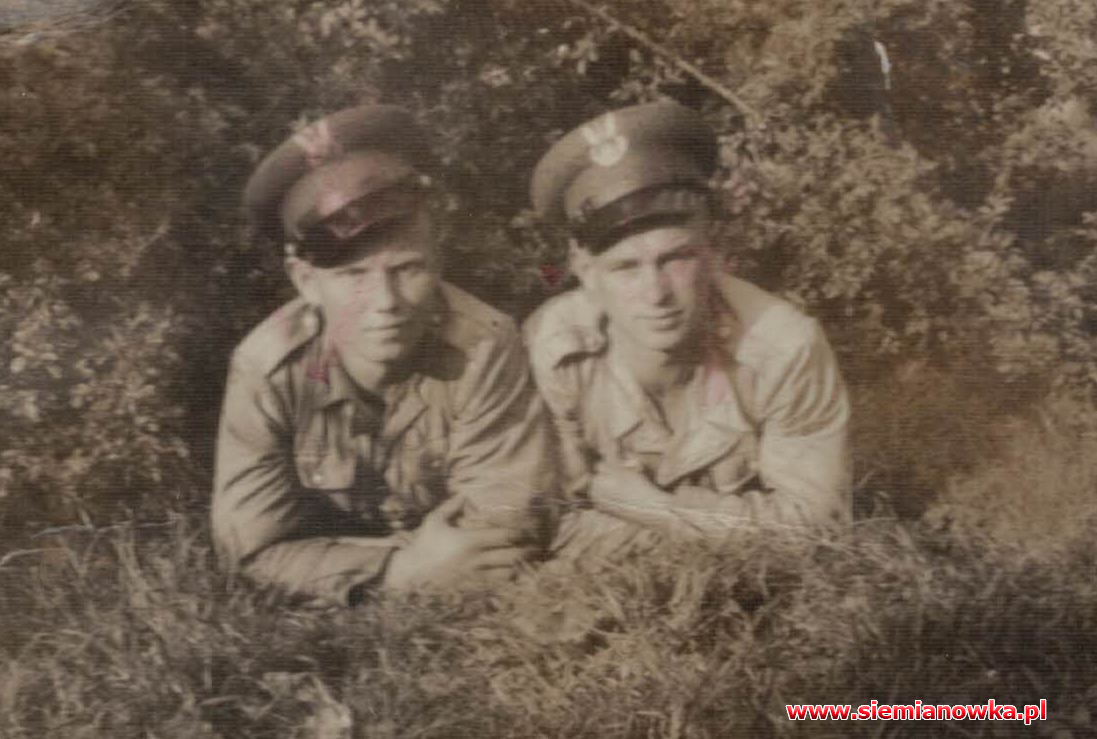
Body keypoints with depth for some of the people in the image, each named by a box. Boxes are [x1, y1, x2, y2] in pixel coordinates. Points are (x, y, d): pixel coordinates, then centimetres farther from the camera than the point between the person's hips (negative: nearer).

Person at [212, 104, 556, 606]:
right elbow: (255, 545, -16)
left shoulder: (484, 348, -22)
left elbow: (504, 534, -20)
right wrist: (400, 569, -25)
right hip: (324, 622, 0)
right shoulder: (266, 368, -18)